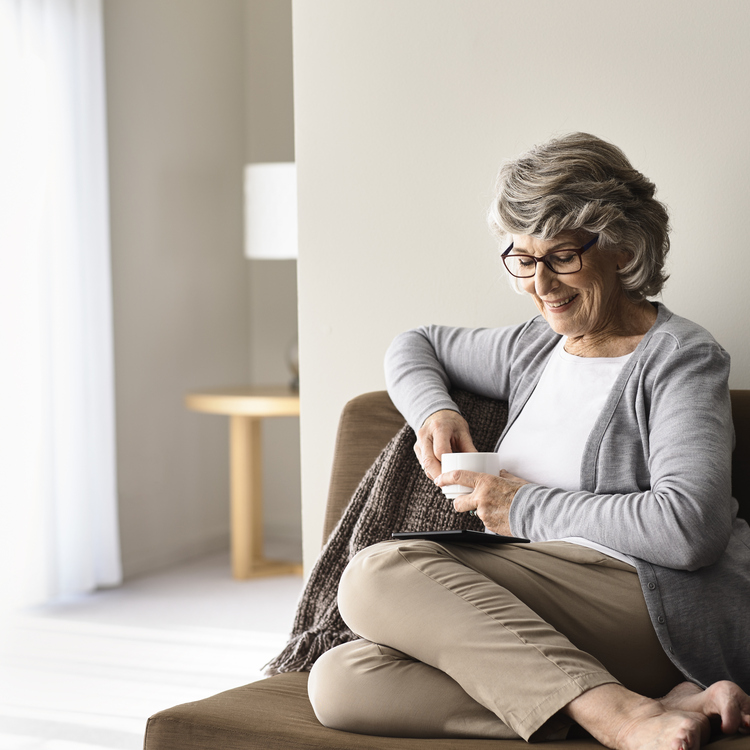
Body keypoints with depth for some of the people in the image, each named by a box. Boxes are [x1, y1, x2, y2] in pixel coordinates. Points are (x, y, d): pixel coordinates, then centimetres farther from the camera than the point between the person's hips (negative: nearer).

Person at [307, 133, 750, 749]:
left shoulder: (682, 358, -1)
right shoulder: (535, 349, 21)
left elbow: (691, 528, -17)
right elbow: (415, 345, 37)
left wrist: (528, 508, -7)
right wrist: (434, 410, 13)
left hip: (650, 604, -8)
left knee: (379, 576, -23)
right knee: (340, 682, -19)